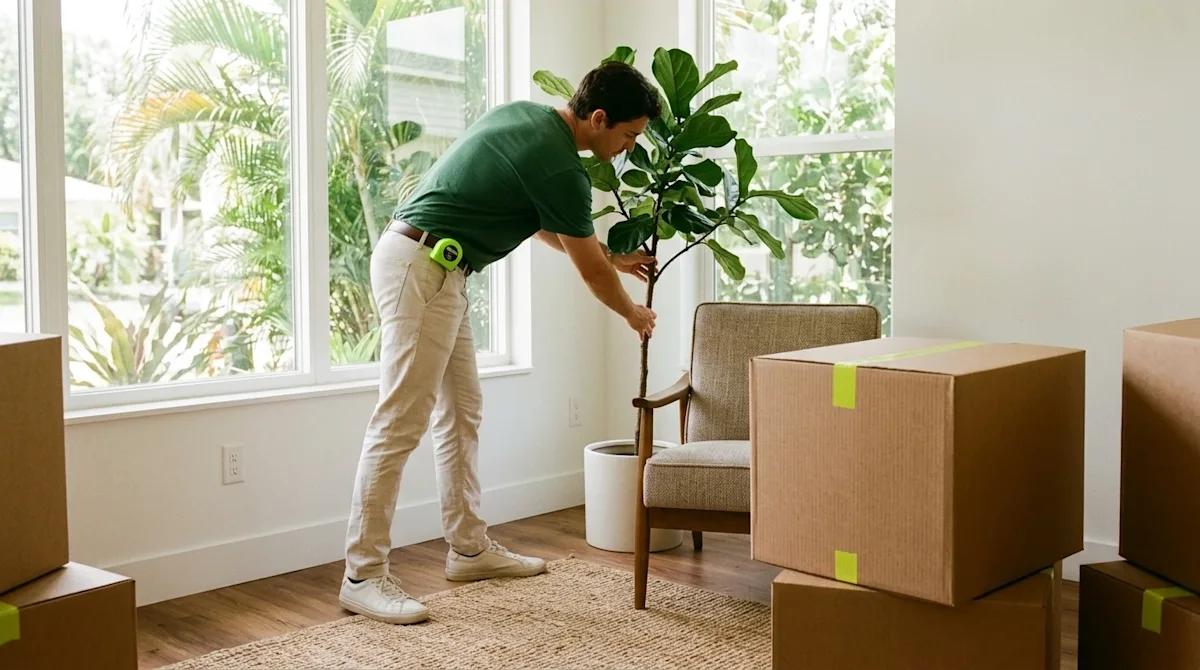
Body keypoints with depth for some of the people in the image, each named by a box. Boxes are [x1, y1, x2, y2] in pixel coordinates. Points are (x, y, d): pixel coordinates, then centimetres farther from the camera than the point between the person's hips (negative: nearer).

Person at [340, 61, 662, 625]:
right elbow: (589, 270, -3)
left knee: (461, 413, 14)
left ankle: (469, 548, 23)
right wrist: (633, 314, 16)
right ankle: (362, 575, -3)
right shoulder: (559, 167, -16)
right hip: (422, 270, -11)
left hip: (436, 270, 11)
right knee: (401, 423, -9)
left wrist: (613, 257, 30)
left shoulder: (528, 115, 12)